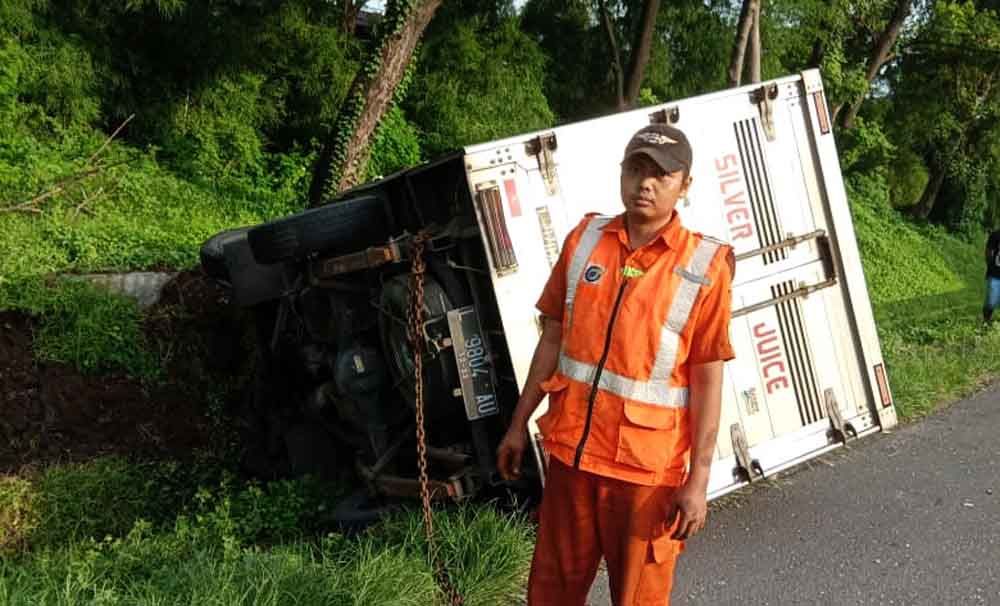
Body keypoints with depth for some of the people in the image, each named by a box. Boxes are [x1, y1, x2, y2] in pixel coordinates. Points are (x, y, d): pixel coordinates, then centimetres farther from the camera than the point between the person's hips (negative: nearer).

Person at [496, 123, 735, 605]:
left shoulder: (704, 267, -8)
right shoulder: (583, 239, 3)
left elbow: (708, 380, -8)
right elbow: (552, 338, 9)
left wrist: (698, 480, -9)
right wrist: (519, 424, 11)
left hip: (648, 465, -3)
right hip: (571, 448, 4)